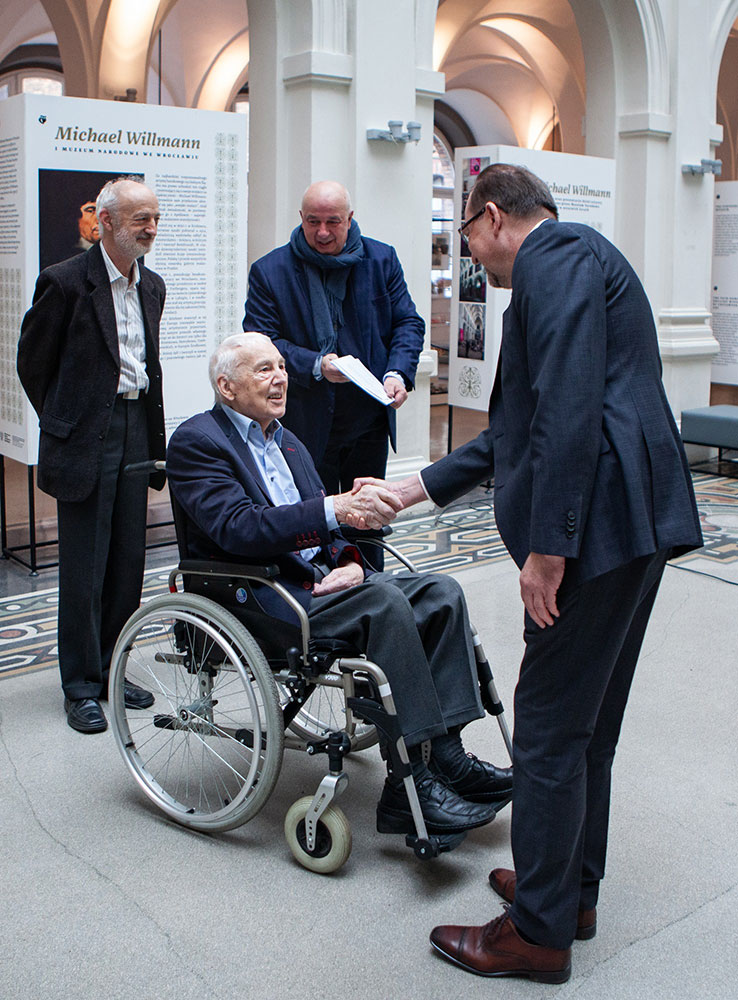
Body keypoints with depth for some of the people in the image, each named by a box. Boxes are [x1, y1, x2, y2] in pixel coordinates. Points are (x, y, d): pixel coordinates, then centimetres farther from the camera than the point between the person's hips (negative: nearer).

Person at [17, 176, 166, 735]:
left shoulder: (151, 286, 12)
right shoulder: (66, 282, -9)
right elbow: (33, 363, -2)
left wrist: (152, 434, 15)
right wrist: (64, 424, 3)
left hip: (136, 436, 6)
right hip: (85, 442, -6)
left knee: (127, 562, 10)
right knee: (84, 567, 0)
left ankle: (110, 670, 24)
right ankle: (82, 687, 11)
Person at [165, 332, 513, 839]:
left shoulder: (287, 442, 21)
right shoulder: (196, 442, -5)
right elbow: (239, 529, -21)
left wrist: (350, 563, -7)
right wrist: (335, 508, -30)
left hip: (316, 577, 8)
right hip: (255, 596, -8)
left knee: (442, 593, -11)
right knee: (384, 602, -30)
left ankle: (445, 754, -13)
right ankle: (409, 785, -27)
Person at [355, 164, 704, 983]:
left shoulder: (555, 255, -8)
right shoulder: (574, 262, 25)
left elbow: (570, 408, -22)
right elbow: (521, 428, 28)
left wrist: (546, 546, -23)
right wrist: (417, 487, 29)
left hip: (597, 524, -11)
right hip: (632, 525, 11)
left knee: (549, 730, -1)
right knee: (587, 724, 19)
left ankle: (539, 932, 12)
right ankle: (571, 889, 34)